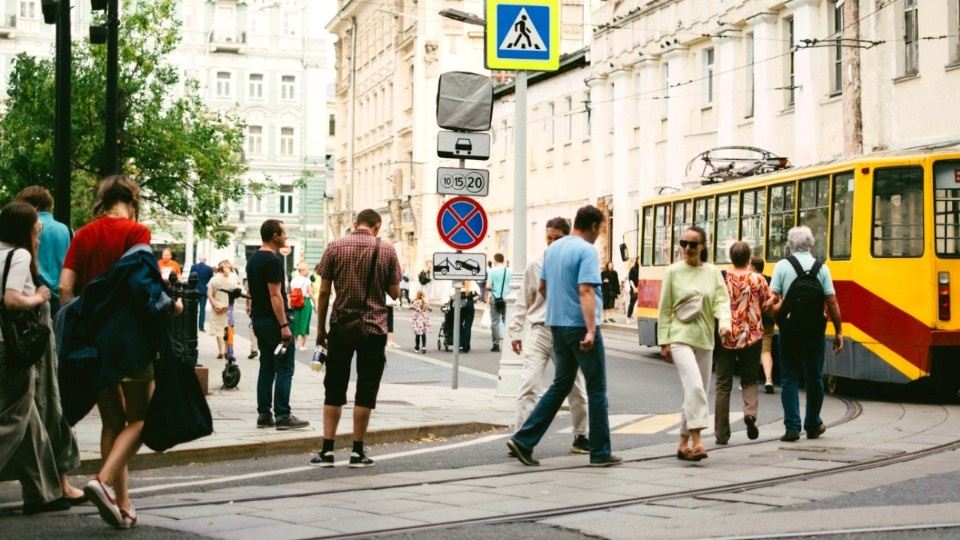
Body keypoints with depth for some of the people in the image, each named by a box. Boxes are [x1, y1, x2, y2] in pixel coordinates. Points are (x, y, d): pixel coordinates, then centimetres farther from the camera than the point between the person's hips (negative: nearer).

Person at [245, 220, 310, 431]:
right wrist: (284, 325, -22)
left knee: (267, 368, 11)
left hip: (259, 319, 10)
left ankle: (264, 415, 11)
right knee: (284, 369, -6)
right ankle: (282, 416, -7)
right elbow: (275, 295, -21)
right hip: (273, 320, -10)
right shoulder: (273, 260, -16)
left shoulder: (253, 259, 14)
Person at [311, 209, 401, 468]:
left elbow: (324, 292, -1)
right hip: (373, 329, -1)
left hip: (341, 327, 1)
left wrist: (320, 328, 7)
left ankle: (327, 450, 5)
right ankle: (357, 451, 7)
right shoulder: (387, 250, -2)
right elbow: (394, 293, 1)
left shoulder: (335, 247, 0)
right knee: (365, 391, 5)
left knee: (334, 389, 8)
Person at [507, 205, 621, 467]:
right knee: (596, 389, 4)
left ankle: (524, 440, 7)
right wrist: (591, 330, -30)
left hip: (557, 325, 8)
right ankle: (600, 453, 9)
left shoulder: (552, 248, 11)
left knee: (561, 385, 15)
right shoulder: (586, 251, -14)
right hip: (580, 327, -8)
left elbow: (542, 286, 21)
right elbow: (585, 291, -24)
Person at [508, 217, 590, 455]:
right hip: (539, 331, 0)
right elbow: (524, 301, 9)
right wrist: (516, 331, 6)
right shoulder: (535, 265, 4)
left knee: (575, 388, 11)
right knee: (528, 384, -10)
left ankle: (580, 436, 26)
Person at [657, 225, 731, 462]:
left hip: (704, 340, 4)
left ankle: (684, 443, 21)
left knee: (697, 392, 9)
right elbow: (665, 309, 1)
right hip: (680, 338, -4)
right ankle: (696, 441, -21)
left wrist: (725, 323, -23)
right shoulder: (673, 271, -1)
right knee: (695, 387, -21)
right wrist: (664, 342, -3)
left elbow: (722, 301, -3)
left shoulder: (713, 272, 6)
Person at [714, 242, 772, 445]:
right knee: (749, 380, 16)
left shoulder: (721, 278, -4)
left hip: (725, 337, 0)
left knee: (723, 385, 6)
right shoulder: (757, 279, -5)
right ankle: (750, 412, -13)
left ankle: (721, 433, 5)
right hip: (751, 337, 0)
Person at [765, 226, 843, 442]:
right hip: (814, 330, 1)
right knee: (814, 378, 14)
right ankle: (813, 425, 25)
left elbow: (773, 300, -12)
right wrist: (838, 331, 2)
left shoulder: (782, 266, -2)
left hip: (789, 329, -1)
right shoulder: (821, 267, 1)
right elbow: (832, 302, -3)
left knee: (789, 378, 5)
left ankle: (792, 427, -2)